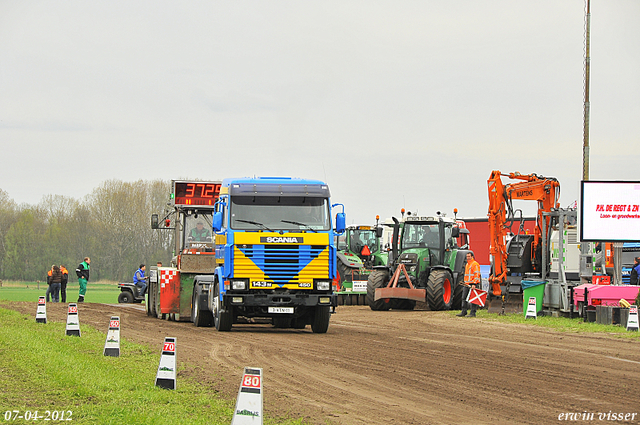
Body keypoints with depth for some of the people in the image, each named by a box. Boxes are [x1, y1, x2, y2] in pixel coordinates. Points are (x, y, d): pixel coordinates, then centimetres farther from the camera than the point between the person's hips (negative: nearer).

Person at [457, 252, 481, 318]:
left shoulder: (475, 264, -9)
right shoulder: (467, 264, 21)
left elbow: (477, 275, -17)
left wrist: (474, 284, -24)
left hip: (473, 285, -9)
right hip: (467, 284, 9)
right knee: (464, 298, 6)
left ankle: (473, 313, -4)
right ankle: (463, 312, 10)